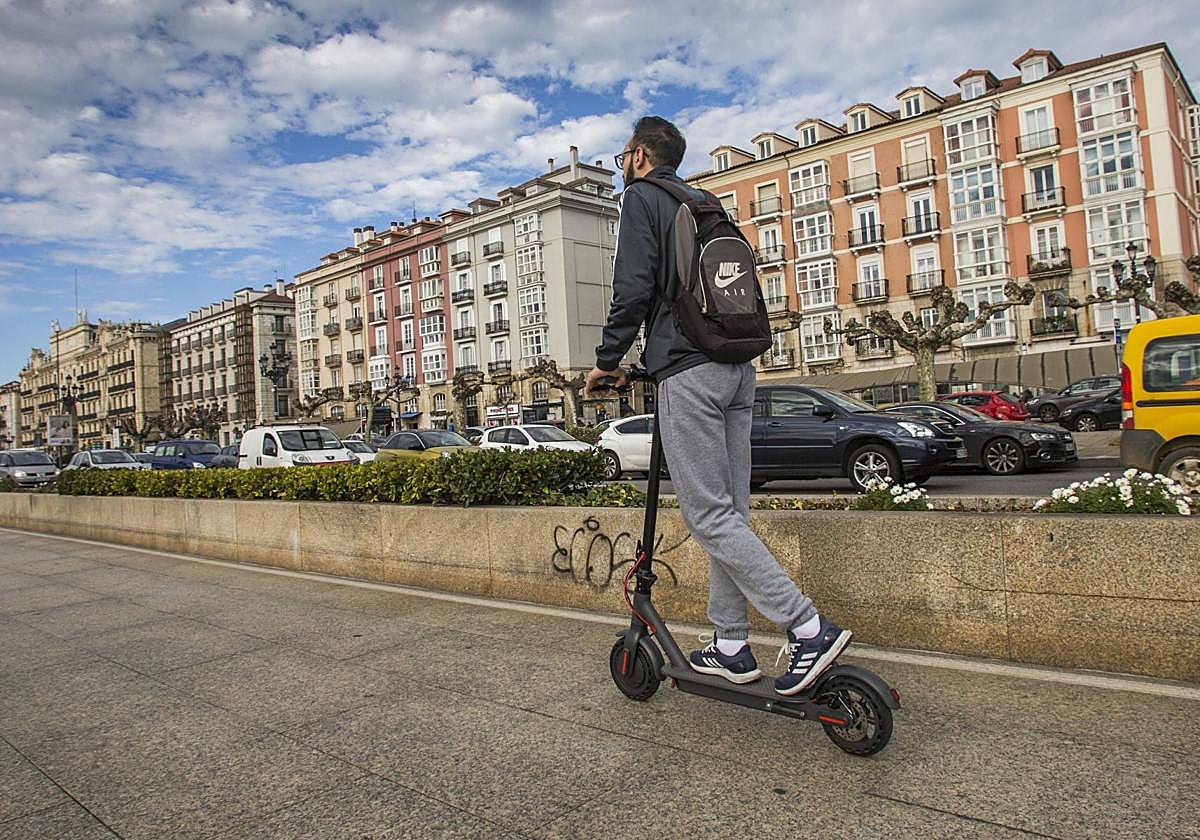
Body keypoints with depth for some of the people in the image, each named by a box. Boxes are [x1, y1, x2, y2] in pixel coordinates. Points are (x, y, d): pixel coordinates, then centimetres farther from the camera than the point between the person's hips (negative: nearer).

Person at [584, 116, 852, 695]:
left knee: (708, 516, -7)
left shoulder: (641, 197, 2)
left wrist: (607, 360, -2)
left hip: (688, 370, -9)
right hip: (737, 368, 9)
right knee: (729, 511, 9)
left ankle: (809, 628, -11)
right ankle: (731, 647, 16)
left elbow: (633, 287, -12)